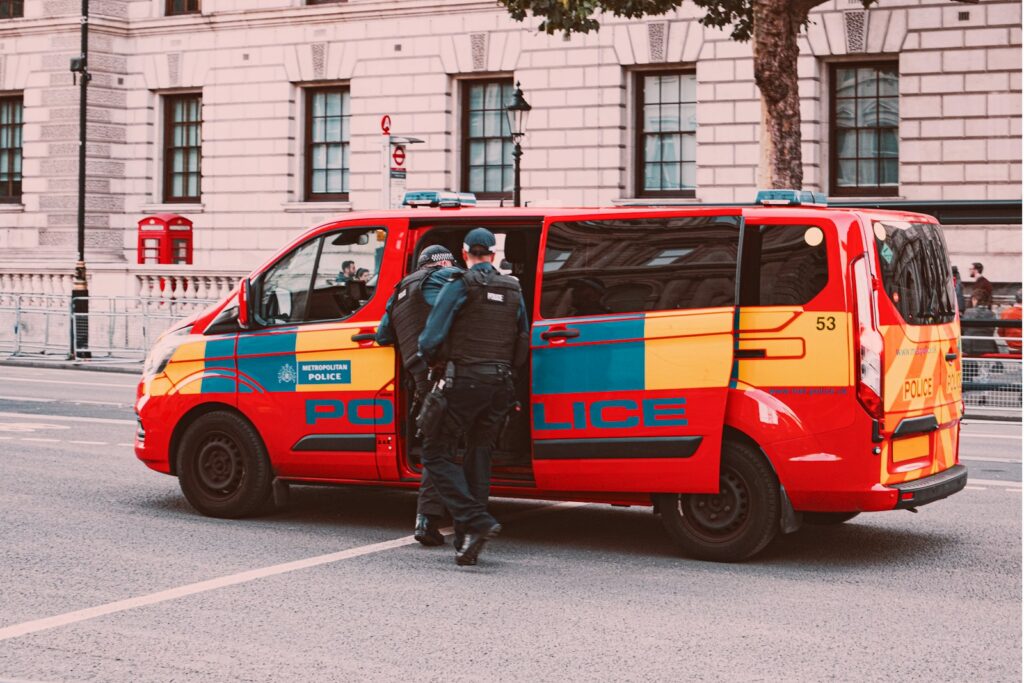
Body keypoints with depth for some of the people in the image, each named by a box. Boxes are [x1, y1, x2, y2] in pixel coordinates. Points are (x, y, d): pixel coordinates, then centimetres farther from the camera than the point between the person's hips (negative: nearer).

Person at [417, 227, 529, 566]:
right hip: (500, 385, 6)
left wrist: (431, 361, 11)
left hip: (465, 382, -6)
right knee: (479, 457, 11)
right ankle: (467, 544, 12)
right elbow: (523, 345, 18)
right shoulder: (513, 291, 13)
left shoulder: (459, 287, -5)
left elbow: (430, 339, -9)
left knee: (436, 453, 2)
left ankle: (477, 521, -14)